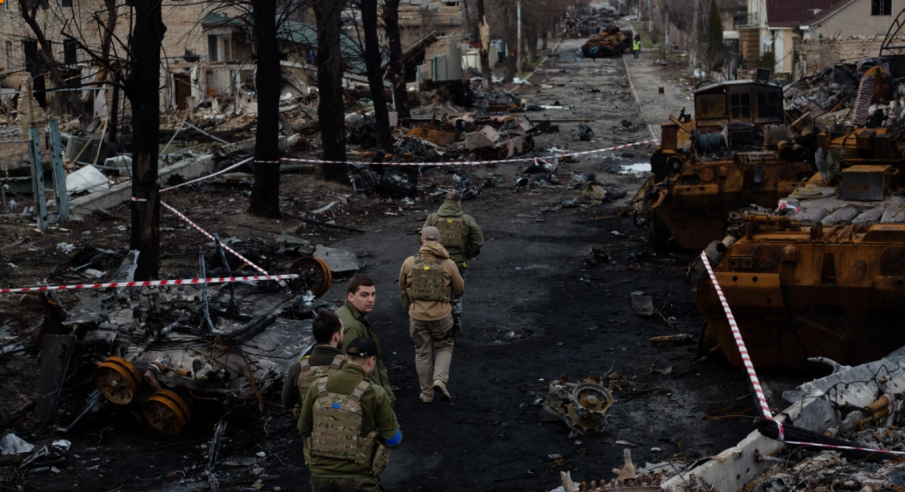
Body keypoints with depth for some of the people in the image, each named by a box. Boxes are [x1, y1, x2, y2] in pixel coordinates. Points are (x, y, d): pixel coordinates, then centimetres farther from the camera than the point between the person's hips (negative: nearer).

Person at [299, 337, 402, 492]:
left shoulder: (318, 387, -3)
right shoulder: (374, 394, -13)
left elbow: (304, 428, 7)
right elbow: (394, 439, -6)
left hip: (321, 474, 4)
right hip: (357, 478, -4)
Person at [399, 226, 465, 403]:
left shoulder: (410, 262, -7)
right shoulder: (448, 263, -9)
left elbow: (402, 285, 8)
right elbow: (459, 287, 3)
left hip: (417, 315, 1)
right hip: (441, 315, -1)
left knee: (422, 354, 16)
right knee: (444, 347, 22)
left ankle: (427, 393, 22)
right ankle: (440, 380, 0)